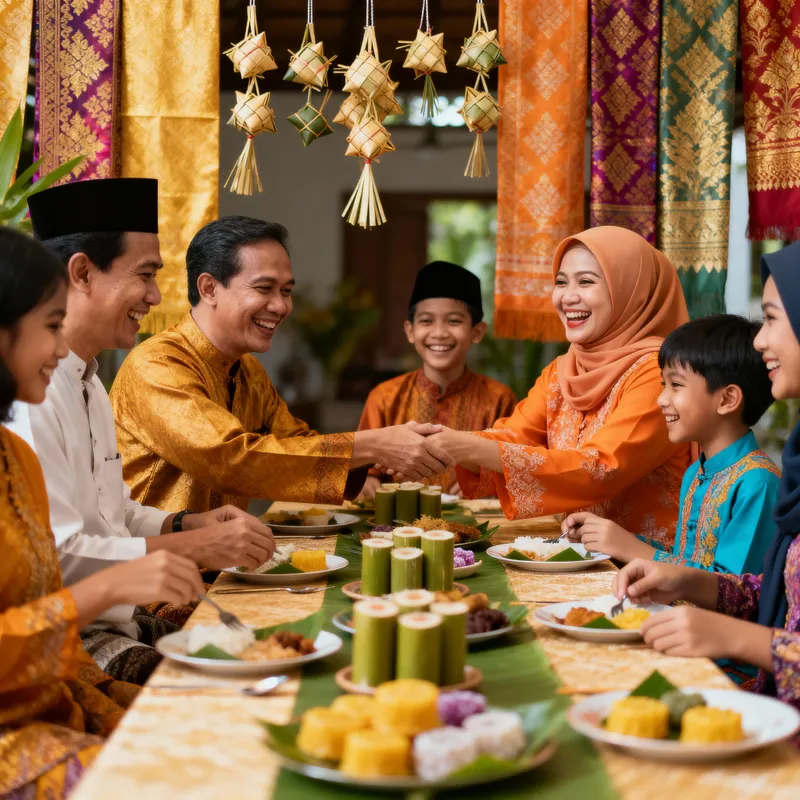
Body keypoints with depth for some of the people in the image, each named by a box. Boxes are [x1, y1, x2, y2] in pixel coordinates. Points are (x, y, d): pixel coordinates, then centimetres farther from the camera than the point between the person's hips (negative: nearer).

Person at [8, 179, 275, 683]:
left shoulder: (89, 384, 16)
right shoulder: (26, 391, -18)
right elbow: (53, 557, -23)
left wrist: (190, 523, 6)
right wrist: (196, 548, -17)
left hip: (121, 618, 9)